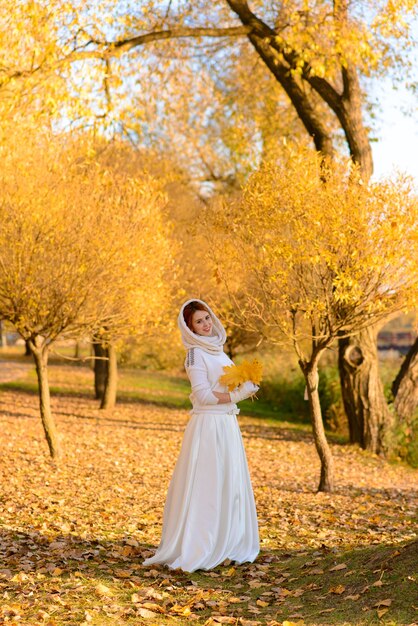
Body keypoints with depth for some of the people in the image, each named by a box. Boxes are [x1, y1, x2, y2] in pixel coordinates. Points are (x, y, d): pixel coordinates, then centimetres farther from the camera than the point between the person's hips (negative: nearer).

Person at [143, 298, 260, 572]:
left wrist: (247, 385, -1)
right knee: (205, 487, -6)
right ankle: (195, 549, 0)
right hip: (208, 425, -9)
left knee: (230, 486, 13)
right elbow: (203, 395, -18)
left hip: (227, 425, 9)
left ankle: (225, 545, 22)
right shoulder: (196, 353, -10)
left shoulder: (217, 349, 15)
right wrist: (237, 394, -11)